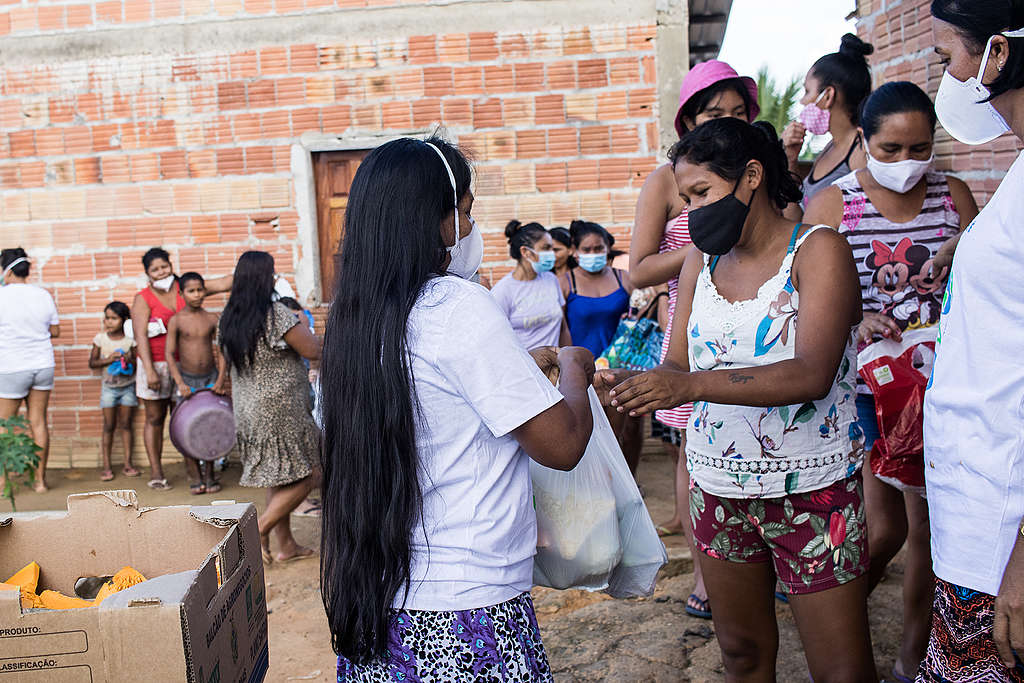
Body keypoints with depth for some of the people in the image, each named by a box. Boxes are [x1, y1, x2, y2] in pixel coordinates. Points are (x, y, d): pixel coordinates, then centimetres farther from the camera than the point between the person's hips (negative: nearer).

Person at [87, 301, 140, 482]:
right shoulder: (100, 339, -3)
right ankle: (107, 466, 6)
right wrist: (108, 359, -18)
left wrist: (129, 360, -19)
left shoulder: (130, 339, -4)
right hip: (109, 387, 0)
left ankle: (128, 464, 9)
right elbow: (92, 362, -1)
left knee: (125, 425, 5)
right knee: (109, 426, 1)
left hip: (128, 386, 0)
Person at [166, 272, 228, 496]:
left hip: (210, 378, 2)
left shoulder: (212, 319, 0)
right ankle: (194, 477, 8)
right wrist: (180, 382, -16)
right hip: (187, 379, -1)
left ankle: (209, 475, 17)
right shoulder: (176, 320, -5)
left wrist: (220, 379, -10)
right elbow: (170, 353, -7)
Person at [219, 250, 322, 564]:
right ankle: (259, 530, -3)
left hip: (248, 411, 8)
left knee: (277, 480, 17)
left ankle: (286, 545, 23)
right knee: (305, 478, 2)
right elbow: (314, 351, -15)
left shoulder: (228, 318, 6)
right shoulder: (275, 313, -18)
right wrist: (303, 326, 1)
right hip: (281, 410, -8)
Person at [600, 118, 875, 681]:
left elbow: (812, 375, -24)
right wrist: (635, 383, -18)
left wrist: (691, 385, -35)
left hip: (812, 491, -5)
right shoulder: (701, 261, 7)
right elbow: (678, 366, 6)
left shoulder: (818, 249, -10)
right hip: (719, 490, 5)